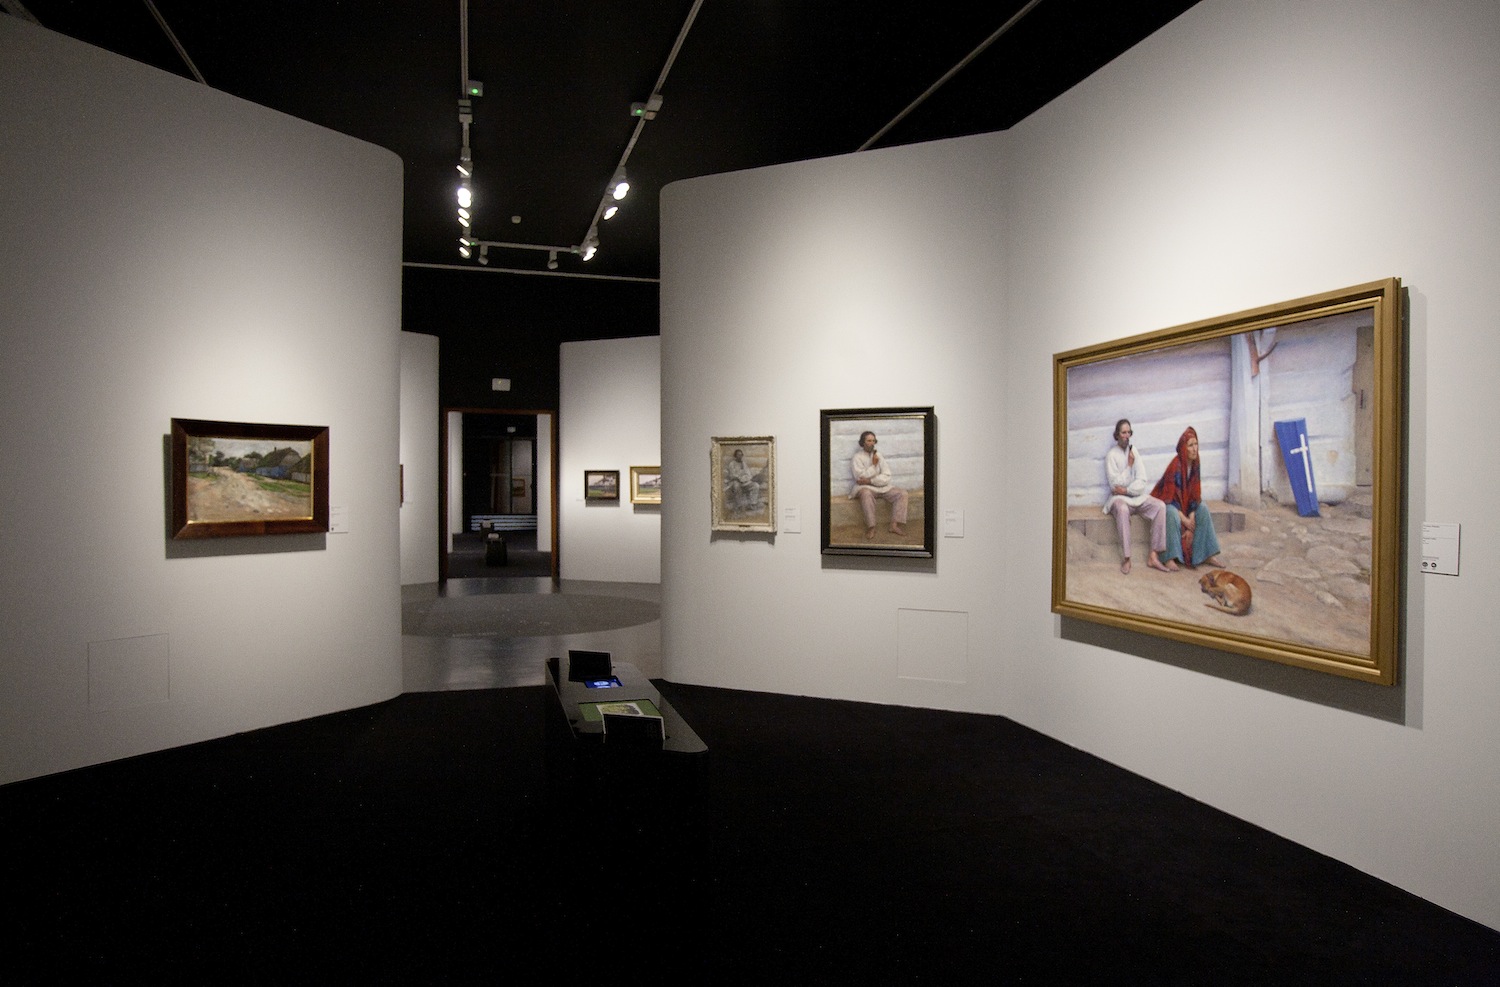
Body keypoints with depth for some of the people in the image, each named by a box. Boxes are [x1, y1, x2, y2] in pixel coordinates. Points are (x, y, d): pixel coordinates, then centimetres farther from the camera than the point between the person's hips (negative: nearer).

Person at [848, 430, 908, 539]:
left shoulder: (879, 456, 10)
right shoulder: (857, 457, -2)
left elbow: (886, 477, -1)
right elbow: (861, 478, -13)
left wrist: (870, 480, -15)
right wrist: (874, 465, -12)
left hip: (881, 486, 5)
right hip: (865, 487, -5)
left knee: (902, 493, -16)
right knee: (866, 493, -40)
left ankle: (895, 525, -25)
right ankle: (870, 527, -39)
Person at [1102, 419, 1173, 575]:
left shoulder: (1134, 452, 8)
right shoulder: (1111, 455, -3)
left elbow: (1142, 482, 1)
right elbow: (1115, 484, -11)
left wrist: (1126, 490, -13)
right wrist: (1129, 465, -11)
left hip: (1137, 497, 4)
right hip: (1119, 498, -4)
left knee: (1160, 506, -23)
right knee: (1122, 509, -38)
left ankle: (1154, 556, -23)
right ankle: (1127, 559, -35)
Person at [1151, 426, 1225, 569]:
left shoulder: (1195, 465, -5)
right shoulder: (1175, 466, -25)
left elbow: (1195, 493, -4)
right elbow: (1170, 496, -24)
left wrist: (1191, 517, -16)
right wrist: (1184, 519, -25)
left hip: (1185, 501, 7)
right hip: (1166, 501, -7)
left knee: (1203, 509, -16)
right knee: (1172, 514, -36)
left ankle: (1209, 555, -11)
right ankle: (1170, 558, -31)